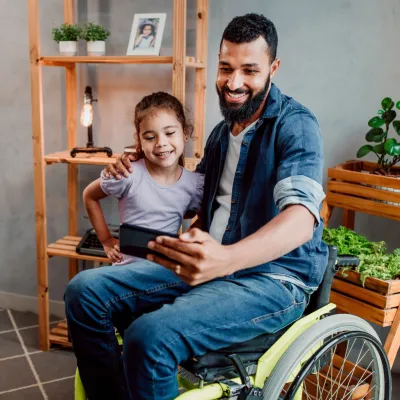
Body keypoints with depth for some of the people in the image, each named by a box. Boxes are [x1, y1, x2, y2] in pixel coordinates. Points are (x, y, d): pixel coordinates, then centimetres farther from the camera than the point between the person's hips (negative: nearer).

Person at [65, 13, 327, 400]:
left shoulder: (294, 124, -10)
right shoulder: (222, 132, 14)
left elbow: (301, 215, -26)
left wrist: (227, 259, -45)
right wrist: (133, 174, 10)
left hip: (272, 277, -7)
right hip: (210, 263, 7)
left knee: (150, 336, -31)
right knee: (85, 290, -8)